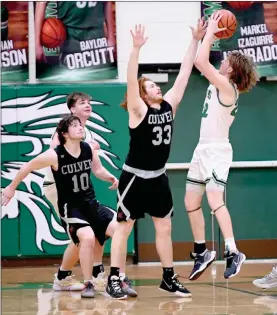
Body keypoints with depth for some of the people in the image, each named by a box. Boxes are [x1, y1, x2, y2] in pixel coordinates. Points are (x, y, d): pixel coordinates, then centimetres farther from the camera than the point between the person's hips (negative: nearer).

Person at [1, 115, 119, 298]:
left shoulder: (89, 149, -4)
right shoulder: (54, 156, -19)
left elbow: (98, 169, 14)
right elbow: (28, 167, -6)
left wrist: (111, 178, -7)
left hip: (91, 204, 6)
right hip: (70, 207, -6)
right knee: (88, 237, -29)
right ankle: (88, 284, -12)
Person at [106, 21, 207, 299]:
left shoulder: (169, 105, 3)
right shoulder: (138, 110, -13)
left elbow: (184, 74, 2)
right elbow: (131, 81, -28)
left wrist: (195, 41, -2)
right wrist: (136, 48, -39)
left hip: (158, 178, 7)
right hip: (134, 177, -6)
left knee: (164, 228, 10)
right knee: (123, 227, 0)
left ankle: (169, 278, 19)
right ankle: (114, 279, 2)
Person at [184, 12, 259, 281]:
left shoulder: (227, 86, -14)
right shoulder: (219, 85, 11)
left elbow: (201, 62, -24)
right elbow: (200, 63, 23)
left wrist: (210, 32, -14)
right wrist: (208, 34, 15)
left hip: (217, 151, -10)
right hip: (203, 149, 10)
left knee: (214, 199, -22)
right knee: (191, 201, 11)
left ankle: (232, 253, -27)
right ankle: (201, 252, 21)